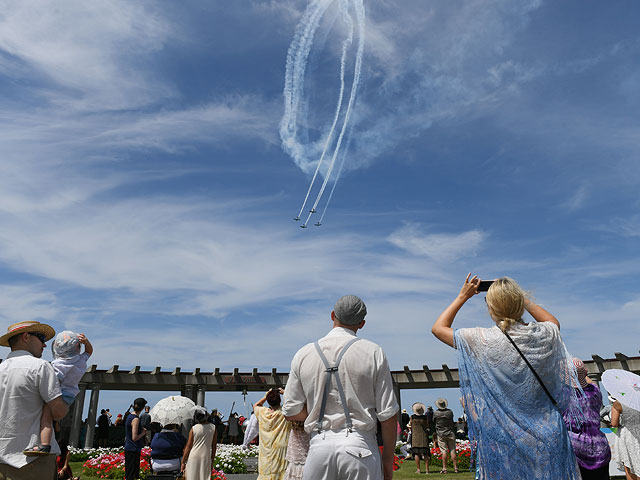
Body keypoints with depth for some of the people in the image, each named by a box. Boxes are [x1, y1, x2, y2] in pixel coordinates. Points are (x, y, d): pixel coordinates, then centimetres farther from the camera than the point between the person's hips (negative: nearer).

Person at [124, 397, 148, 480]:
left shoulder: (130, 416, 10)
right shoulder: (136, 419, -18)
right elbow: (135, 438, -22)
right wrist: (143, 433, -6)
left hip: (128, 448, 9)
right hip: (133, 450, -9)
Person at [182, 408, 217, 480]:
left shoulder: (193, 429, -9)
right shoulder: (213, 428, -3)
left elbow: (188, 446, -3)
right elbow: (214, 445, 4)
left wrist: (183, 462, 6)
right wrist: (212, 459, 15)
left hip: (194, 457, -1)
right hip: (206, 457, 2)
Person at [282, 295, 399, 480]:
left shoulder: (304, 354, 5)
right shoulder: (373, 352, -1)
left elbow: (291, 412, 6)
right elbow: (388, 414, -2)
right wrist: (388, 460, 9)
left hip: (319, 446, 2)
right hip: (360, 444, -1)